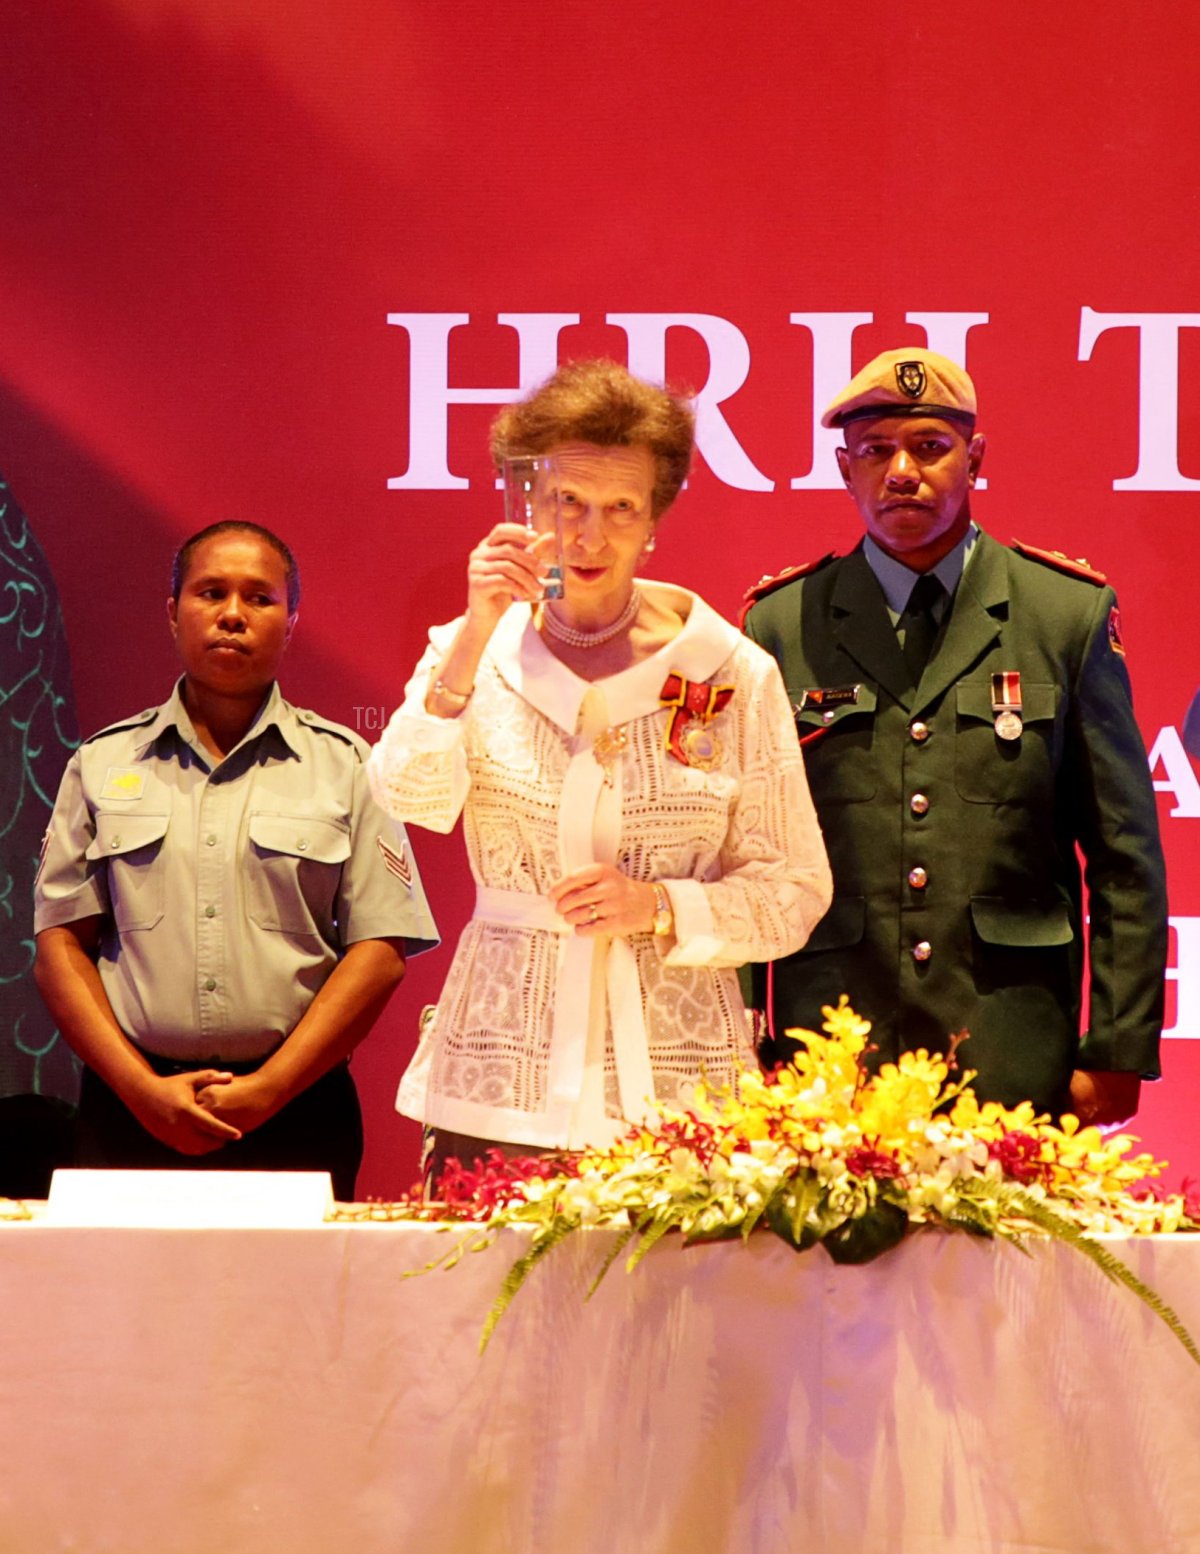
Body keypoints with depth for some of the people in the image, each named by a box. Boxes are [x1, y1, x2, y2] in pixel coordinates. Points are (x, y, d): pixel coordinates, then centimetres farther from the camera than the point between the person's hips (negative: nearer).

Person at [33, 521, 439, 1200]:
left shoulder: (345, 766, 7)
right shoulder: (104, 763, 11)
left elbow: (380, 952, 1)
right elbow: (61, 944, 6)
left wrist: (267, 1089, -9)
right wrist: (143, 1088, -7)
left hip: (294, 1116, -1)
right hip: (133, 1114, 1)